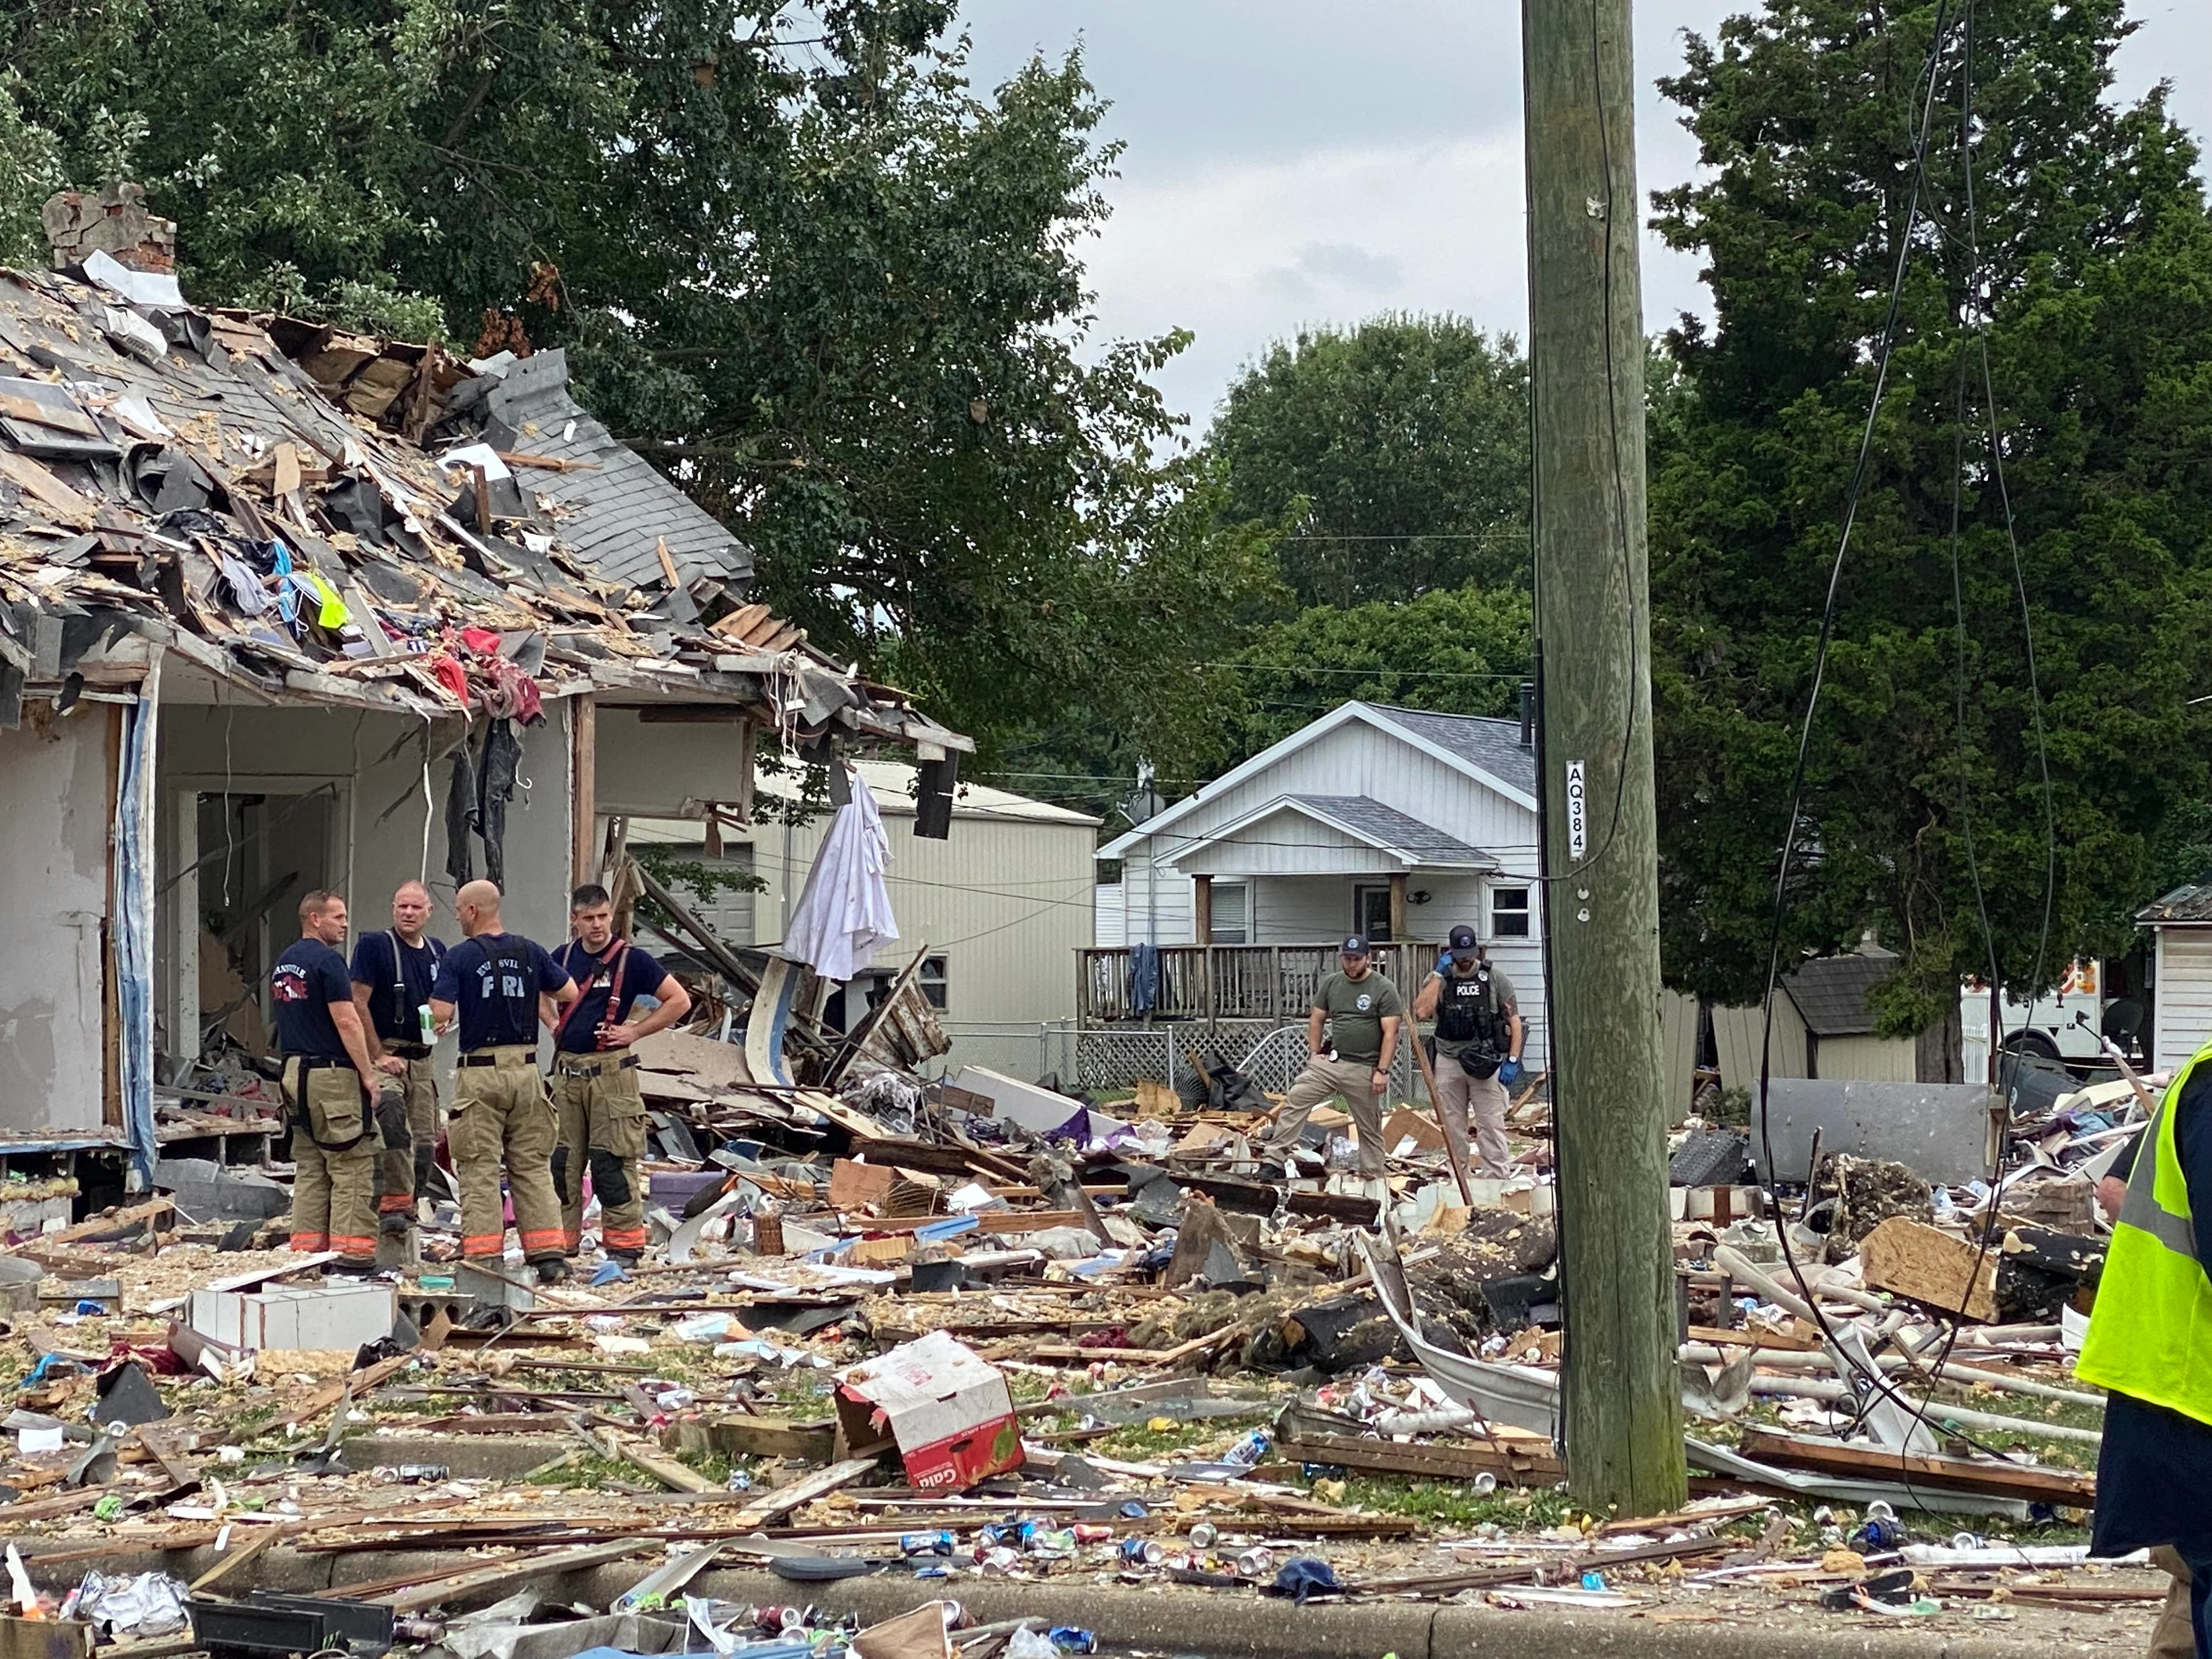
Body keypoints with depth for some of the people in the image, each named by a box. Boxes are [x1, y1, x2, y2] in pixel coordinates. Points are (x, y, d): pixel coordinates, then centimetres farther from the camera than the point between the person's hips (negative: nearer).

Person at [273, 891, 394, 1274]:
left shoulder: (283, 963, 15)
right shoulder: (327, 961, -13)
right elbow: (346, 1021, -18)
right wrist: (367, 1074, -13)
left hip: (295, 1071, 9)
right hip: (332, 1074, -9)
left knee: (310, 1167, 10)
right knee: (353, 1166, -6)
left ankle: (307, 1251, 9)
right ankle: (351, 1253, -10)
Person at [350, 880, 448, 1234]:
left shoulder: (437, 951, 13)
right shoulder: (374, 945, -6)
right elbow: (358, 1003, -10)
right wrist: (378, 1056, -14)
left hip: (422, 1059, 7)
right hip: (386, 1055, -6)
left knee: (426, 1140, 5)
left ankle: (407, 1205, 16)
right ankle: (395, 1203, -20)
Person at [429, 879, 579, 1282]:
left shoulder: (460, 957, -7)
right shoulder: (530, 952, 6)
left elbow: (440, 1013, -15)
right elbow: (570, 994, 10)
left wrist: (443, 1018, 8)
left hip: (480, 1071, -4)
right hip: (525, 1069, 4)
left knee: (480, 1170, 0)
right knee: (533, 1166, 9)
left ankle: (484, 1258, -4)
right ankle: (549, 1254, 5)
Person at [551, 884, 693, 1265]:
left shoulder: (631, 959, -6)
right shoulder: (564, 957, 8)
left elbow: (680, 1001, -5)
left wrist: (635, 1032, -8)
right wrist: (554, 1026, 12)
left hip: (610, 1072, -5)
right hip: (567, 1071, 5)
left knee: (612, 1164, -6)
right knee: (562, 1161, 8)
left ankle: (625, 1244, 0)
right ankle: (562, 1242, 16)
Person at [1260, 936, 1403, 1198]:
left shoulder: (1384, 990, -6)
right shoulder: (1331, 984, 9)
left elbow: (1390, 1033, -9)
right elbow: (1316, 1020, 16)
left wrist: (1382, 1071, -15)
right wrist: (1315, 1054, 5)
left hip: (1363, 1070, -4)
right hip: (1329, 1062, 4)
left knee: (1369, 1127, 5)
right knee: (1295, 1100, -11)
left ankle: (1374, 1180, 17)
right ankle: (1274, 1159, -12)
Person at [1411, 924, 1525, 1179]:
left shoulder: (1494, 979, 2)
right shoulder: (1439, 980, 6)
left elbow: (1514, 1022, 3)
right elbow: (1421, 1012, -12)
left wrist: (1512, 1061, -6)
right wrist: (1439, 975, -10)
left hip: (1486, 1063, -3)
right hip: (1449, 1062, 3)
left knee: (1491, 1124, -6)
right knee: (1452, 1125, 8)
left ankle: (1496, 1179, -7)